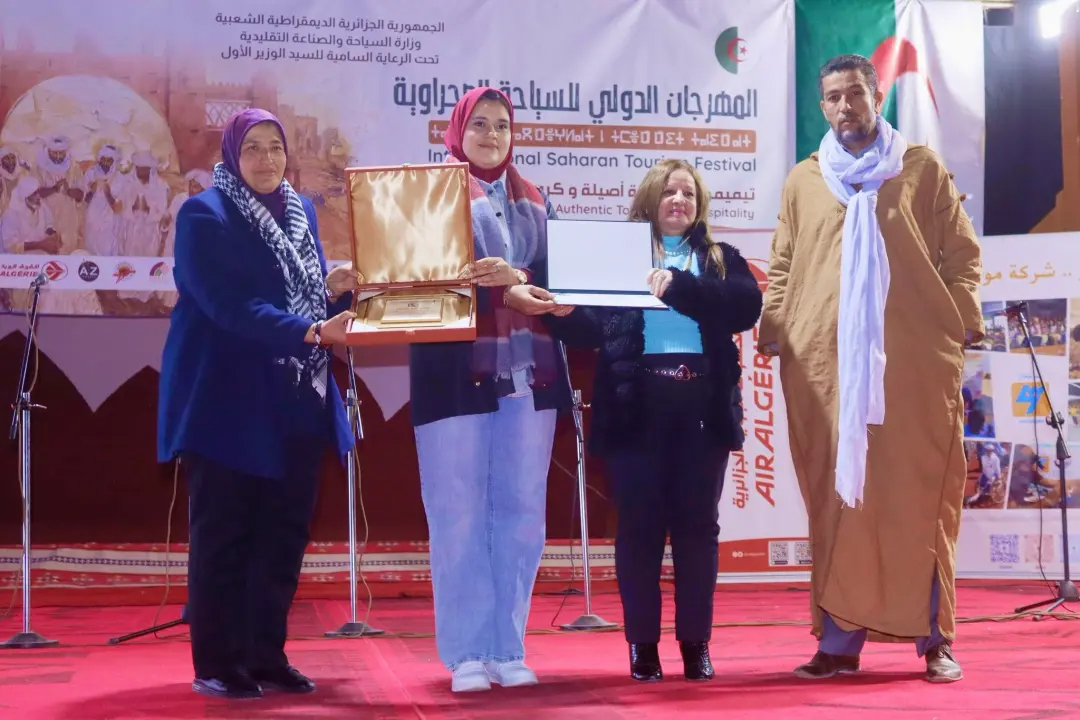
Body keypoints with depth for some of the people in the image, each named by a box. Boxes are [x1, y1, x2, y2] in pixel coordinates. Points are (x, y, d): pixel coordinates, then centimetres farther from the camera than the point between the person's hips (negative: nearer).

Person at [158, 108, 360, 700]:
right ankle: (216, 665, 7)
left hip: (297, 402, 7)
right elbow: (229, 306, -20)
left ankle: (267, 656, 17)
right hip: (229, 400, -6)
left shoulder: (301, 211, 13)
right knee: (223, 532, -1)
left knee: (285, 532, 7)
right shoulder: (205, 215, -8)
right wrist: (310, 332, -29)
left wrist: (337, 288, -6)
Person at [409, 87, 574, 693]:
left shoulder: (536, 203, 17)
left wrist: (516, 275, -14)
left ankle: (510, 649, 10)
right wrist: (507, 296, -19)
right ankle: (467, 654, 1)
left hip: (528, 372, 4)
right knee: (459, 513, -5)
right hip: (457, 372, -4)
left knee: (522, 511, 2)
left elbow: (560, 276, 7)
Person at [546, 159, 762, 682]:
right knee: (640, 525, 0)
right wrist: (563, 312, -23)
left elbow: (747, 305, -7)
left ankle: (696, 642, 12)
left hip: (703, 404, 1)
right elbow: (593, 327, 0)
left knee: (697, 523, 4)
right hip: (637, 404, -1)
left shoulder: (722, 259, 13)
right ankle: (643, 644, 9)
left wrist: (680, 286, -17)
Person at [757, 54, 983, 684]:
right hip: (826, 363, 1)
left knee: (921, 497, -1)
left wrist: (964, 318, -4)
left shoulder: (923, 169, 10)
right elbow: (782, 267, 14)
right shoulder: (804, 181, 15)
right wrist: (772, 327, 0)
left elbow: (962, 253, 8)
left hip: (916, 359, -1)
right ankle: (839, 640, 6)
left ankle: (935, 638, 7)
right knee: (838, 501, 2)